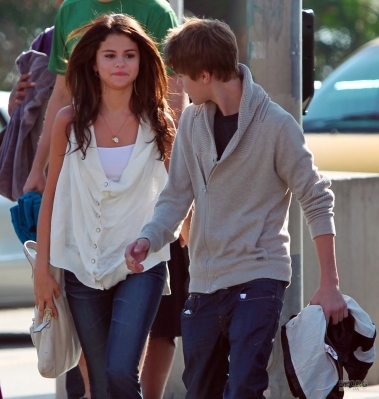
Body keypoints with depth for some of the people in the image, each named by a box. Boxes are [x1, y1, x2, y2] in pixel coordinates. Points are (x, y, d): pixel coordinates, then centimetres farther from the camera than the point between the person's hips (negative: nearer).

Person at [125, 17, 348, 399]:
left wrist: (329, 285, -11)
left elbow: (317, 201, -8)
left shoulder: (275, 124, -11)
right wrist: (149, 238, -15)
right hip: (204, 281, 6)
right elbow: (177, 194, 6)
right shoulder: (192, 120, 5)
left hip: (258, 279, -6)